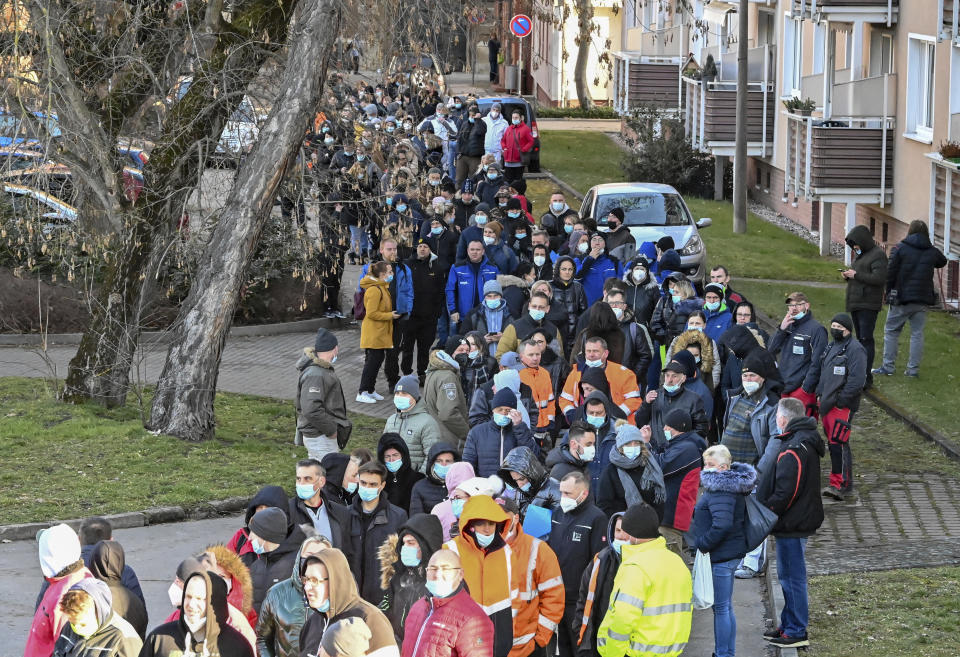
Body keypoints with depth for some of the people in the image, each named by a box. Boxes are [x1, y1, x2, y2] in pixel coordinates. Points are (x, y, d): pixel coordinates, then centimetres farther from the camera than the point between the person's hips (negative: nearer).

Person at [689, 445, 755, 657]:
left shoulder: (721, 490, -19)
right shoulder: (728, 485, 13)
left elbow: (722, 525, -30)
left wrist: (702, 544, -19)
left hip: (721, 555, -11)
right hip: (731, 552, 11)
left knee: (721, 607, -4)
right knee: (724, 607, 17)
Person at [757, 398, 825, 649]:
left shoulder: (793, 451, -24)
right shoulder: (806, 442, 9)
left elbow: (785, 493, -26)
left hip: (792, 524, -10)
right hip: (800, 520, 10)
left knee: (793, 576, -1)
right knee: (788, 575, 20)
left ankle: (797, 632, 7)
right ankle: (788, 626, 31)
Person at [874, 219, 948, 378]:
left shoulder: (901, 248, -8)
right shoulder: (932, 252, 4)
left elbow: (890, 273, -8)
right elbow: (942, 262, 26)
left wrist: (889, 292, 3)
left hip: (901, 299, -3)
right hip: (923, 300, 3)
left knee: (891, 331, 8)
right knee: (917, 333, 9)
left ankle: (888, 367, 6)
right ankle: (913, 368, 7)